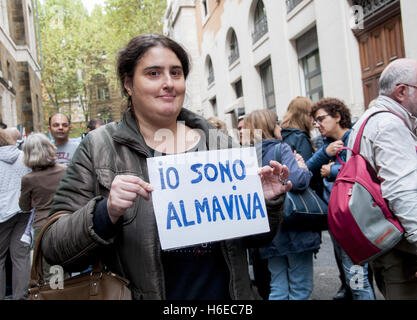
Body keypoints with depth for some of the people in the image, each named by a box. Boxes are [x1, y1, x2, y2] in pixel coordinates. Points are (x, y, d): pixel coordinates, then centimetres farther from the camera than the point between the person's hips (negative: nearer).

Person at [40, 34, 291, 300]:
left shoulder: (221, 144, -1)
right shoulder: (99, 148, -8)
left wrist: (267, 201, -14)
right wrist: (107, 213, -26)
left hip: (225, 295, 3)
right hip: (144, 292, -2)